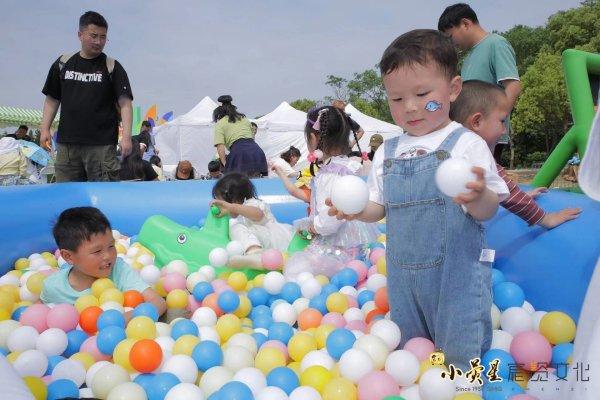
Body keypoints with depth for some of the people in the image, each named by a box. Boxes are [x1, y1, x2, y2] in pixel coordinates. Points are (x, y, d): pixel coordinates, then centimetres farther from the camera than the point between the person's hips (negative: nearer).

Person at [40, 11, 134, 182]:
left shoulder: (112, 67, 2)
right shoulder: (63, 64, 12)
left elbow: (125, 103, -4)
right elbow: (52, 100, 17)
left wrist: (126, 136, -14)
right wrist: (45, 129, 7)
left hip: (102, 145, -3)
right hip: (66, 144, 3)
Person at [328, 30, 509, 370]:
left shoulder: (467, 143, -9)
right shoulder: (387, 152, 6)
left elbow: (488, 211, -12)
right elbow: (380, 207, 10)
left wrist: (478, 197, -35)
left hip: (457, 268, -5)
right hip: (402, 270, 5)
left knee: (460, 353, 3)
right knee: (409, 348, 21)